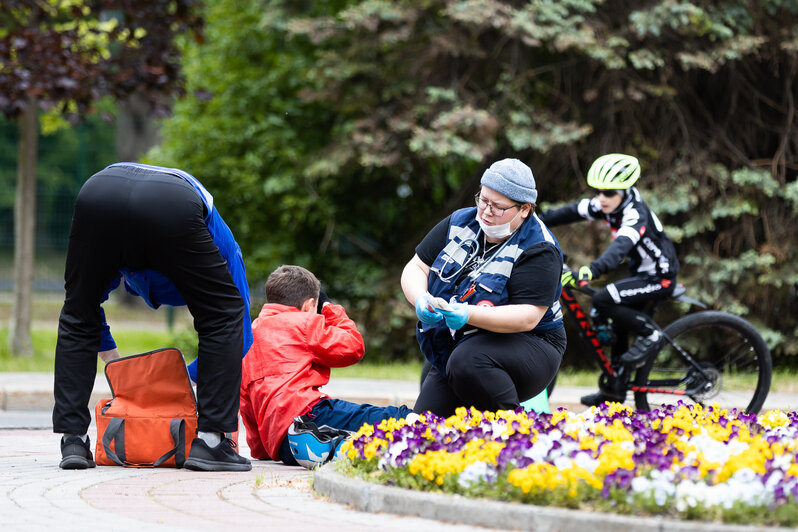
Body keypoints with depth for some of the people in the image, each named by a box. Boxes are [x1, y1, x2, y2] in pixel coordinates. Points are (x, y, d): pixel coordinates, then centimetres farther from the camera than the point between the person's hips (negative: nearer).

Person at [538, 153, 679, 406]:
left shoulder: (635, 215, -29)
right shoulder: (607, 205, -5)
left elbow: (618, 250, -45)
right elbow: (572, 212, 2)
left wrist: (589, 272, -60)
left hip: (659, 278, -9)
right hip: (640, 271, 9)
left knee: (603, 300, -23)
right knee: (617, 325, 10)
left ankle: (650, 335, -7)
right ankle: (614, 391, 22)